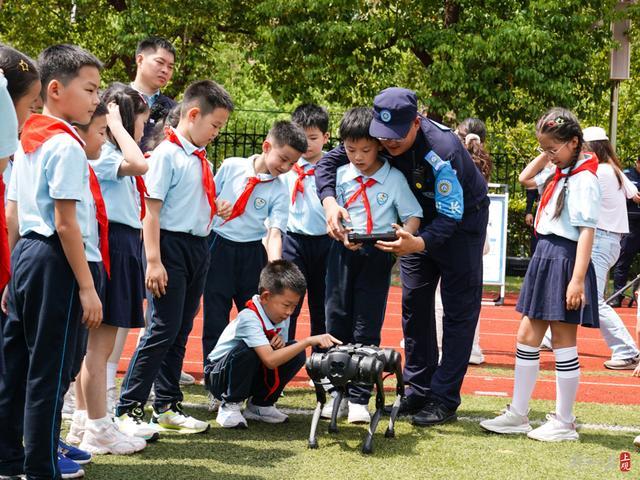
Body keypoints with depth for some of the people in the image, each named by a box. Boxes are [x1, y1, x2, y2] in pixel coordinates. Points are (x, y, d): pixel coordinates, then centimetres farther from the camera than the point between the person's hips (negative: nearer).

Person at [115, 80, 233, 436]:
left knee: (181, 330, 12)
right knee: (164, 329, -10)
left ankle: (167, 407, 21)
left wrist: (216, 207, 9)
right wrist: (153, 260, -21)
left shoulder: (202, 159, 14)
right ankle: (128, 409, -3)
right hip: (172, 244, -8)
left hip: (199, 246, 8)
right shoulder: (167, 154, -11)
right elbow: (151, 208, -16)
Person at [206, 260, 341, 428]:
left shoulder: (282, 318, -5)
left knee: (296, 354, -13)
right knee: (247, 350, -37)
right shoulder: (249, 318, -29)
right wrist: (309, 341, -43)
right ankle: (230, 406, -15)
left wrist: (280, 344, -19)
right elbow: (270, 360, -41)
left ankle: (259, 405, 2)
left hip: (250, 375, 7)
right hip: (218, 376, -7)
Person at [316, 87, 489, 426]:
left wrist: (418, 244, -52)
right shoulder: (377, 137, -20)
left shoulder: (442, 151, -37)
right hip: (419, 218, 6)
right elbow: (328, 162, -13)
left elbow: (450, 216, -34)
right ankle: (418, 390, 15)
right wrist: (329, 201, -33)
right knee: (414, 301, 7)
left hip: (461, 219, -6)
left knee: (459, 308, -7)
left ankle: (444, 399, -5)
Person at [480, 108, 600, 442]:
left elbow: (587, 230, -20)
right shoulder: (558, 173, 11)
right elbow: (525, 179, 28)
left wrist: (578, 280, -25)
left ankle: (564, 423, 8)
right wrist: (545, 155, 12)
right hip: (545, 258, 9)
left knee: (563, 344, -1)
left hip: (565, 261, -9)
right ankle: (517, 415, 18)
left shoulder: (583, 179, -15)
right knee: (527, 337, 11)